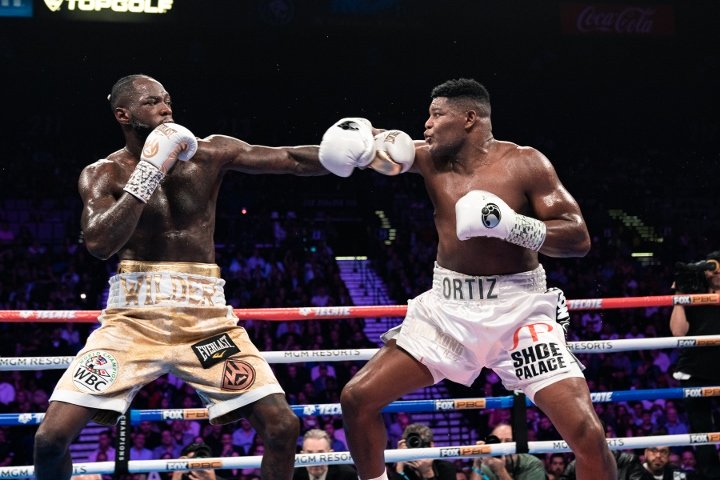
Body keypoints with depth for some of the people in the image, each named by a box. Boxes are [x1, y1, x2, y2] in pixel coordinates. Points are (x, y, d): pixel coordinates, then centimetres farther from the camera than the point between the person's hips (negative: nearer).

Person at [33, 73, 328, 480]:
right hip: (134, 317, -1)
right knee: (53, 436, -11)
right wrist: (148, 172, -19)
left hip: (205, 316, 1)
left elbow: (292, 159, -1)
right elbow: (99, 244, -16)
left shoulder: (210, 154, 5)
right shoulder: (104, 173, 2)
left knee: (283, 426, -9)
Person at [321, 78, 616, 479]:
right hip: (448, 307, 5)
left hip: (518, 308, -4)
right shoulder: (431, 159, 4)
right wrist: (363, 137, -26)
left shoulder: (524, 164, -9)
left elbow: (579, 238, -12)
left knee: (587, 433, -16)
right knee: (357, 399, 0)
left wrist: (510, 224, -26)